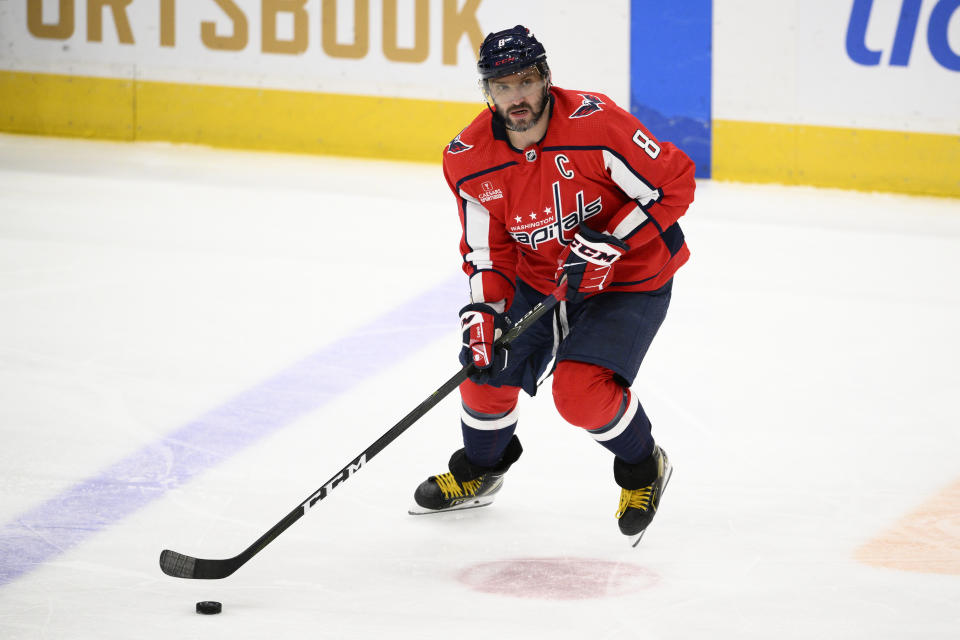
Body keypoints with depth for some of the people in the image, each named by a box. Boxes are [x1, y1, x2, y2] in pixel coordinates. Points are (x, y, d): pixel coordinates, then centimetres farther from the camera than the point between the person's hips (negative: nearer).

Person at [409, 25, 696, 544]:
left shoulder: (594, 122, -28)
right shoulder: (471, 160, -12)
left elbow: (675, 182, -21)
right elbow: (488, 250, -2)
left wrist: (609, 243, -27)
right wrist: (483, 314, -18)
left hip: (628, 281, -5)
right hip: (539, 282, 6)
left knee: (580, 392, -22)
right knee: (487, 374, 4)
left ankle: (643, 470, 9)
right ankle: (479, 471, 38)